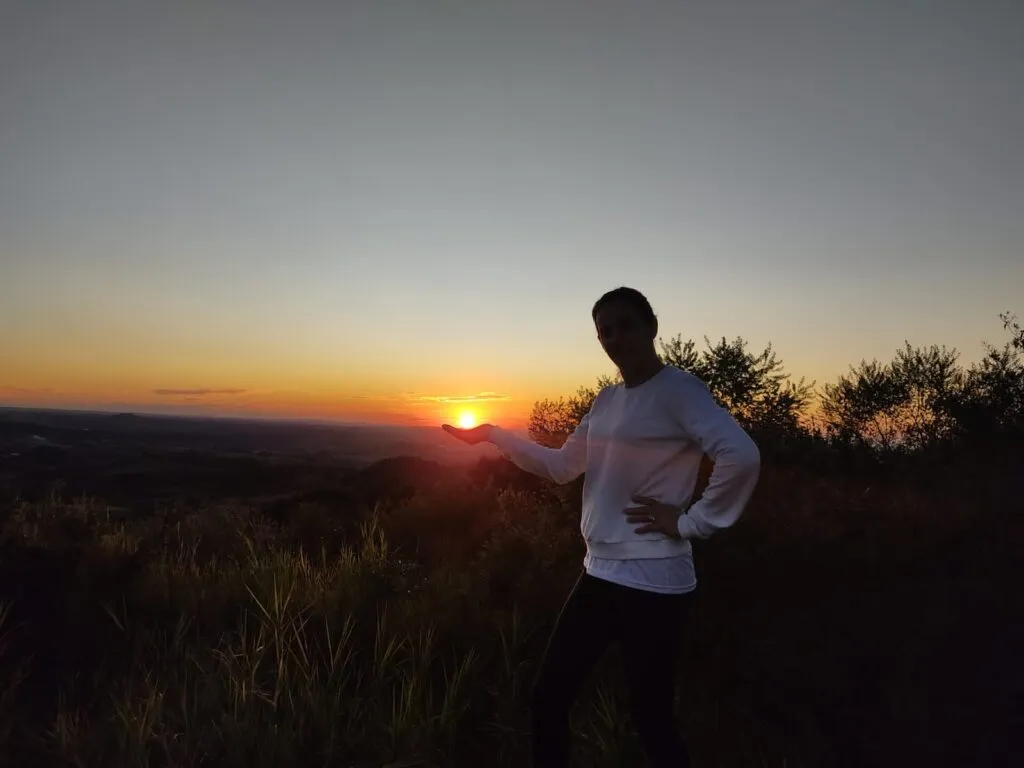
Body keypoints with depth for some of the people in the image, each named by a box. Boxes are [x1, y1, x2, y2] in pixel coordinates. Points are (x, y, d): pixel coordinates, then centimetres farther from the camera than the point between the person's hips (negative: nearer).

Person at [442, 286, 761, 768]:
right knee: (548, 700, 14)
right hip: (599, 574, 8)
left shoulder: (678, 390, -14)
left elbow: (741, 456, -27)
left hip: (651, 583, -8)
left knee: (651, 719, 7)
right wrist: (493, 434, 14)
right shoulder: (607, 400, 11)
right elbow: (562, 466, 18)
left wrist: (689, 522, -20)